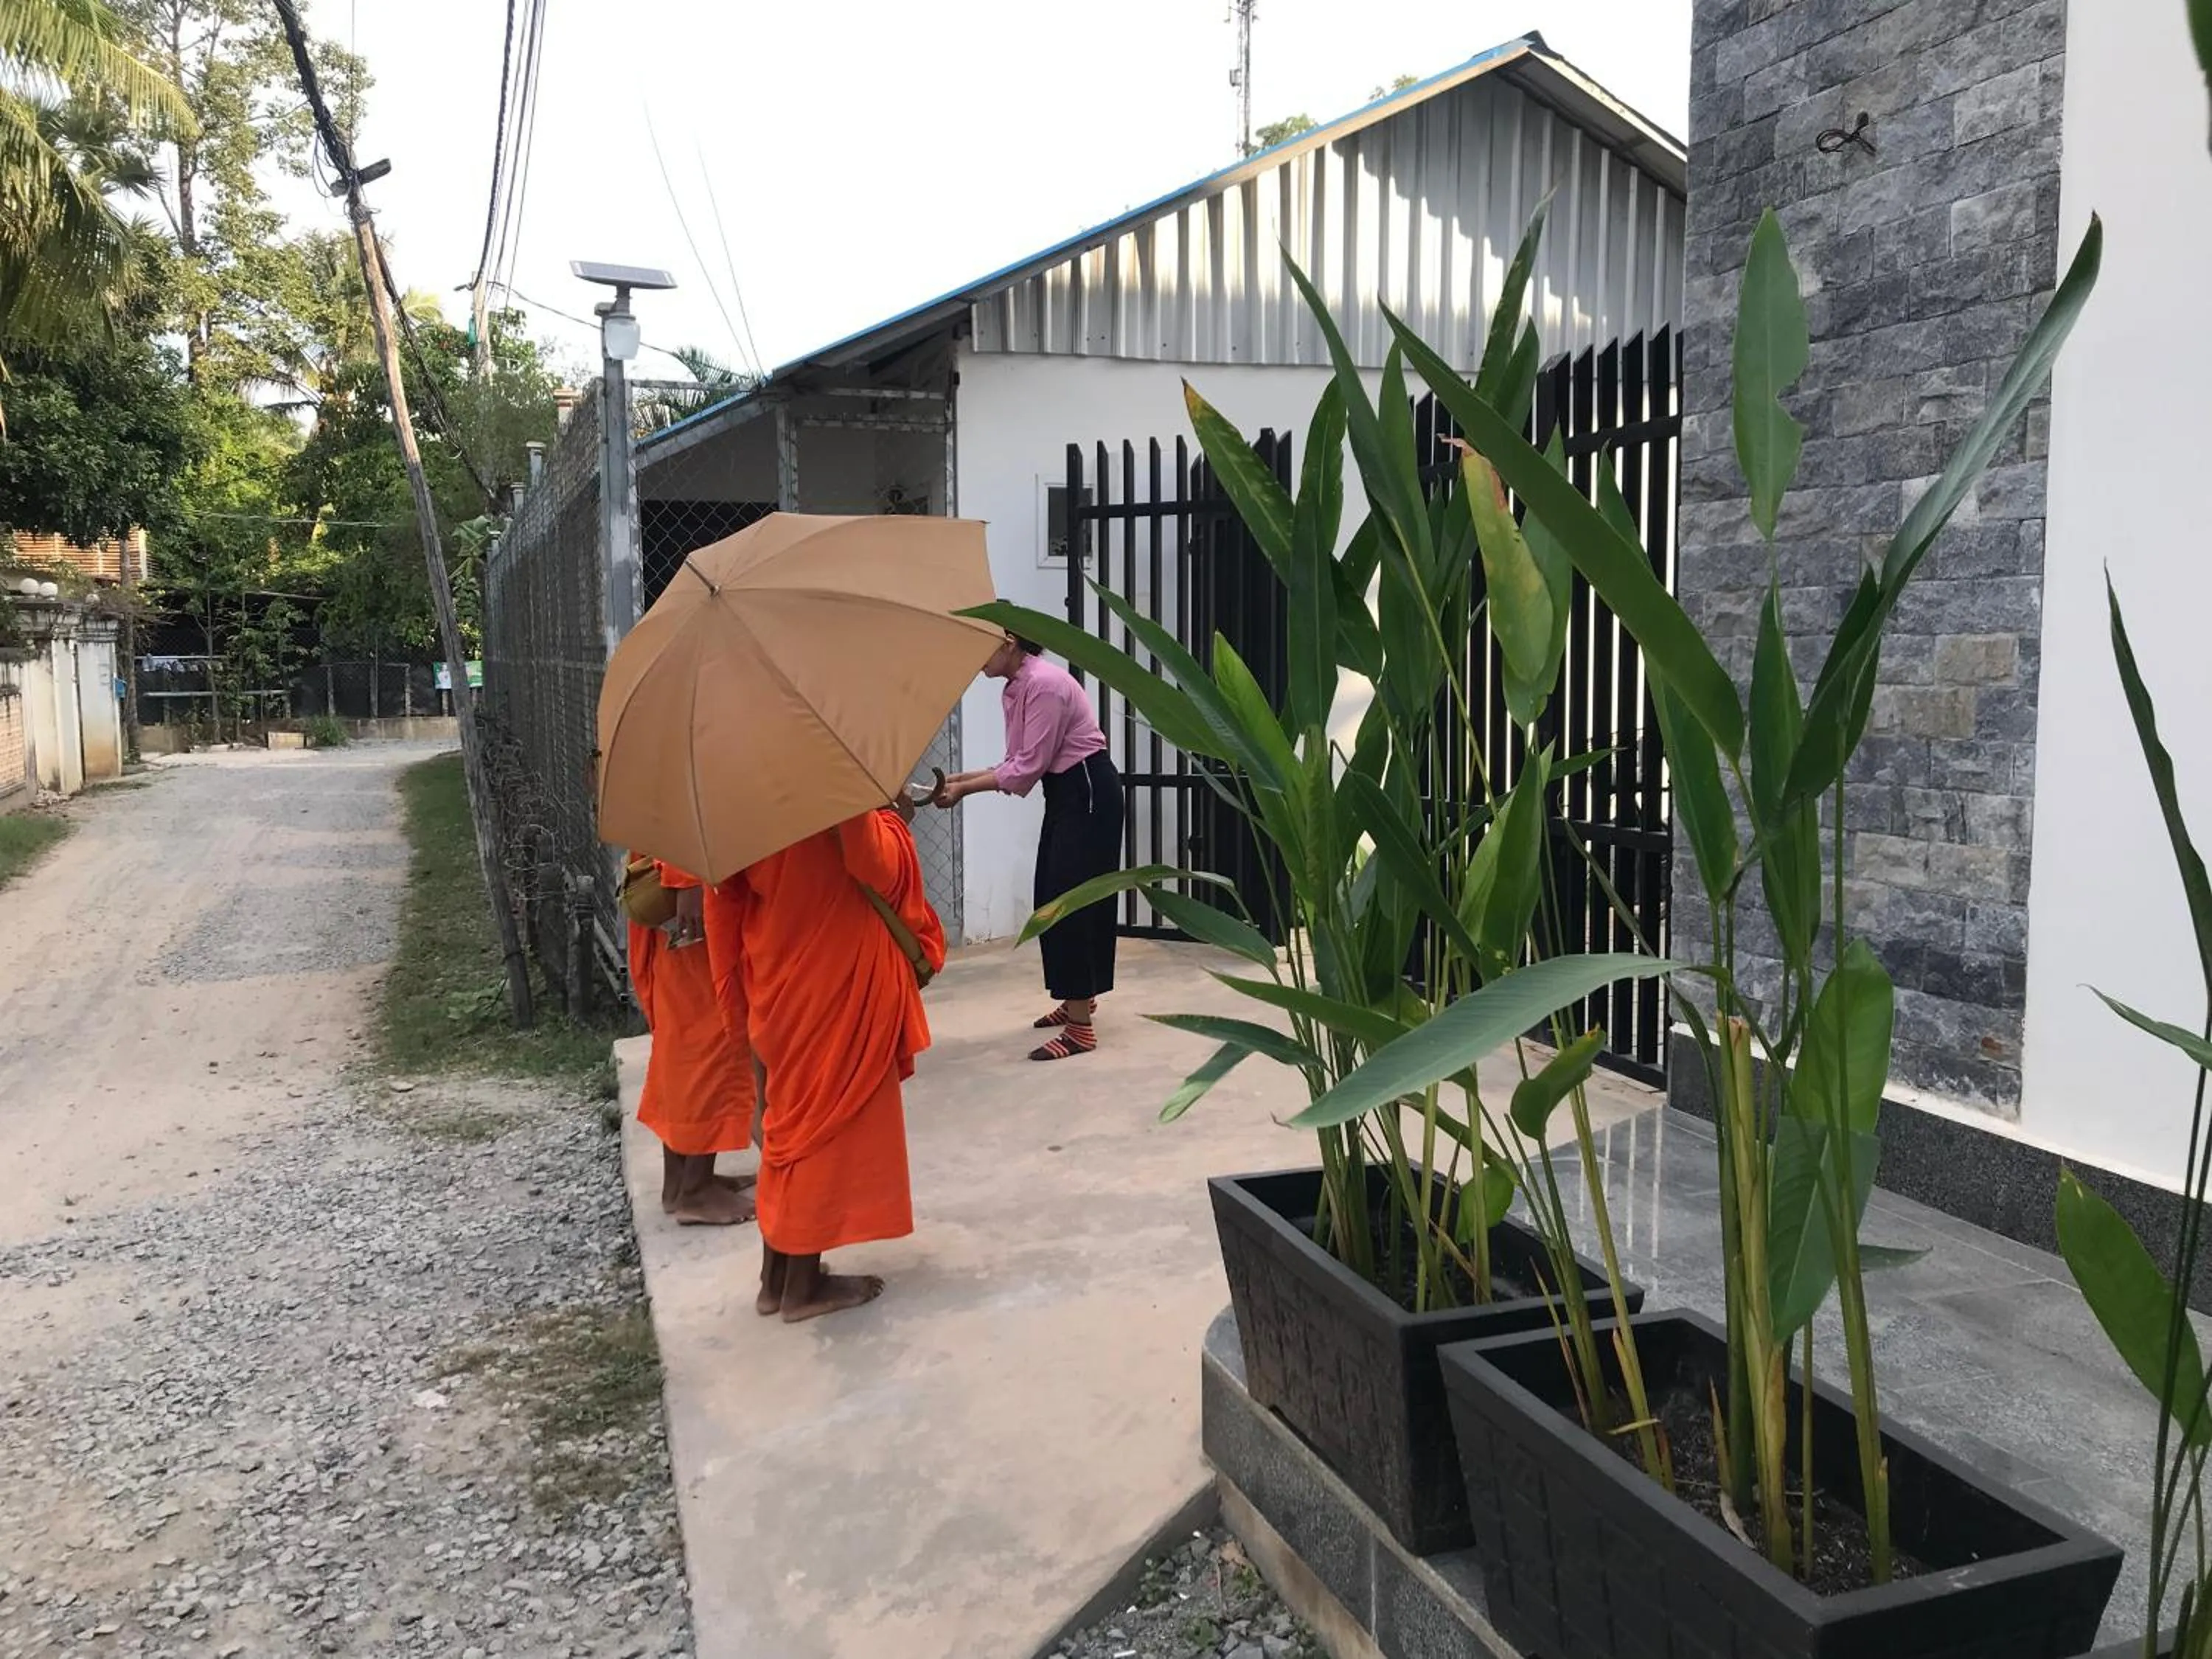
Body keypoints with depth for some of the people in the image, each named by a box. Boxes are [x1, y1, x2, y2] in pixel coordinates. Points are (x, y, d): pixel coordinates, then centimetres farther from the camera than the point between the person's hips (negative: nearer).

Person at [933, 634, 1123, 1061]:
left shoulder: (1044, 684, -22)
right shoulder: (1013, 690, 8)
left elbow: (1030, 766, -22)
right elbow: (1017, 762, 9)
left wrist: (965, 790, -17)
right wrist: (963, 778, 0)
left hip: (1090, 792, -10)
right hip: (1064, 794, 10)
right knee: (1051, 898, 14)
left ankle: (1081, 1027, -8)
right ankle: (1079, 999, 31)